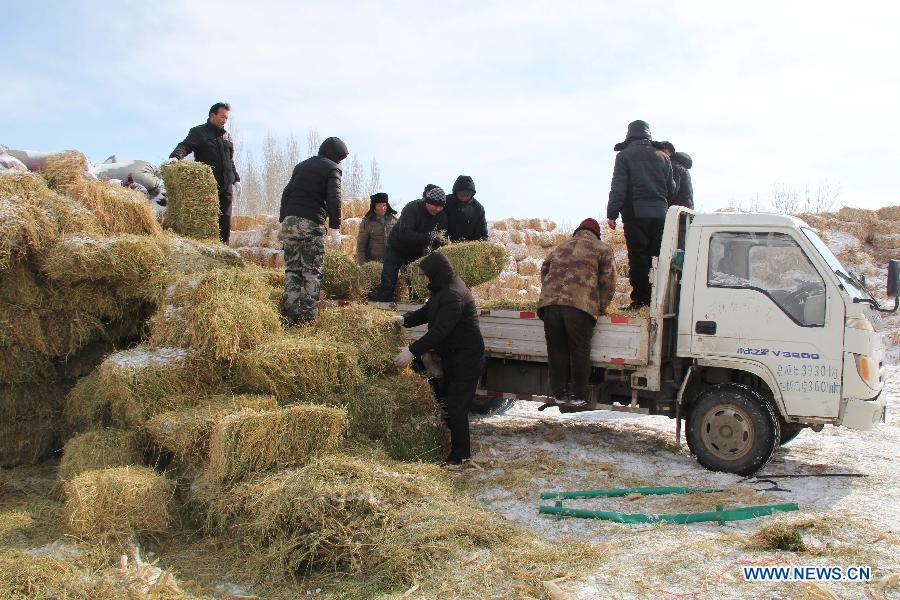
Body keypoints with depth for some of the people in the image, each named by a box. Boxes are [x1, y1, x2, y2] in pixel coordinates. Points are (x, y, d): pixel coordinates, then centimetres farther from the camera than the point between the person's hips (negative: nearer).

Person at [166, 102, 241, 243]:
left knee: (225, 220, 2)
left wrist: (236, 179, 21)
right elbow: (185, 146, -14)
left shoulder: (227, 136, 21)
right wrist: (175, 156, -34)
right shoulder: (198, 132, 3)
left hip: (226, 186, 5)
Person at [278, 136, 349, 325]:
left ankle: (291, 315, 2)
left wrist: (283, 221, 19)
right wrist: (335, 227, -10)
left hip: (289, 222, 6)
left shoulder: (301, 166, 23)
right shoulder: (332, 168, 3)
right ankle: (309, 315, -2)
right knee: (312, 271, 0)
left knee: (292, 269, 7)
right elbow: (334, 198, -9)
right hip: (312, 224, -6)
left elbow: (286, 193, 20)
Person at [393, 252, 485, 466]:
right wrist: (405, 320, 3)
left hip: (466, 360, -11)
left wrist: (413, 351, -30)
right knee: (442, 399, 17)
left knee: (456, 407, -7)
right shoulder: (443, 290, 9)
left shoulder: (454, 296, -26)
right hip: (451, 356, 11)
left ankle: (460, 456, 3)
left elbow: (439, 331, -31)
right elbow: (427, 312, 20)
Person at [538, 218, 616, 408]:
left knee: (556, 350, 11)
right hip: (580, 305, -4)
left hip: (549, 303, 4)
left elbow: (544, 272, 29)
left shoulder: (560, 248, 28)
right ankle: (578, 395, 13)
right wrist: (601, 307, 19)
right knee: (579, 351, 7)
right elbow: (608, 280, 10)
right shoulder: (602, 248, 16)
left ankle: (559, 394, 19)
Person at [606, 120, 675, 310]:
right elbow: (671, 189, 17)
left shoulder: (624, 156, 0)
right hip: (659, 213, 5)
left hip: (636, 213, -4)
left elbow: (618, 187, -6)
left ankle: (640, 299, -6)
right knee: (657, 257, 8)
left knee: (638, 257, -4)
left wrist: (612, 214, -6)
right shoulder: (662, 157, 14)